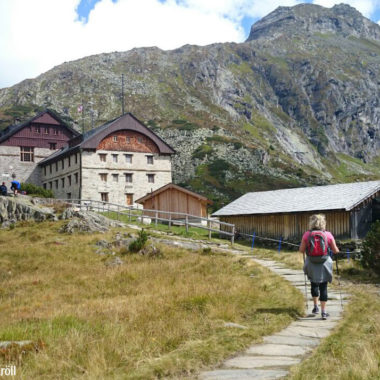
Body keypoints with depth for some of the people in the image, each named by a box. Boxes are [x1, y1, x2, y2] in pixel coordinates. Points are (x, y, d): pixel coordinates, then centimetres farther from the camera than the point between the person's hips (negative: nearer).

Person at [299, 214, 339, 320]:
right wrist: (337, 250, 24)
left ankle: (315, 306, 24)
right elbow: (335, 250, 1)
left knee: (314, 285, 21)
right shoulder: (328, 235, -6)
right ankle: (323, 312, 6)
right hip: (324, 265, -1)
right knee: (323, 287, 6)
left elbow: (301, 250, -3)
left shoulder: (307, 234, -6)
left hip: (311, 265, 1)